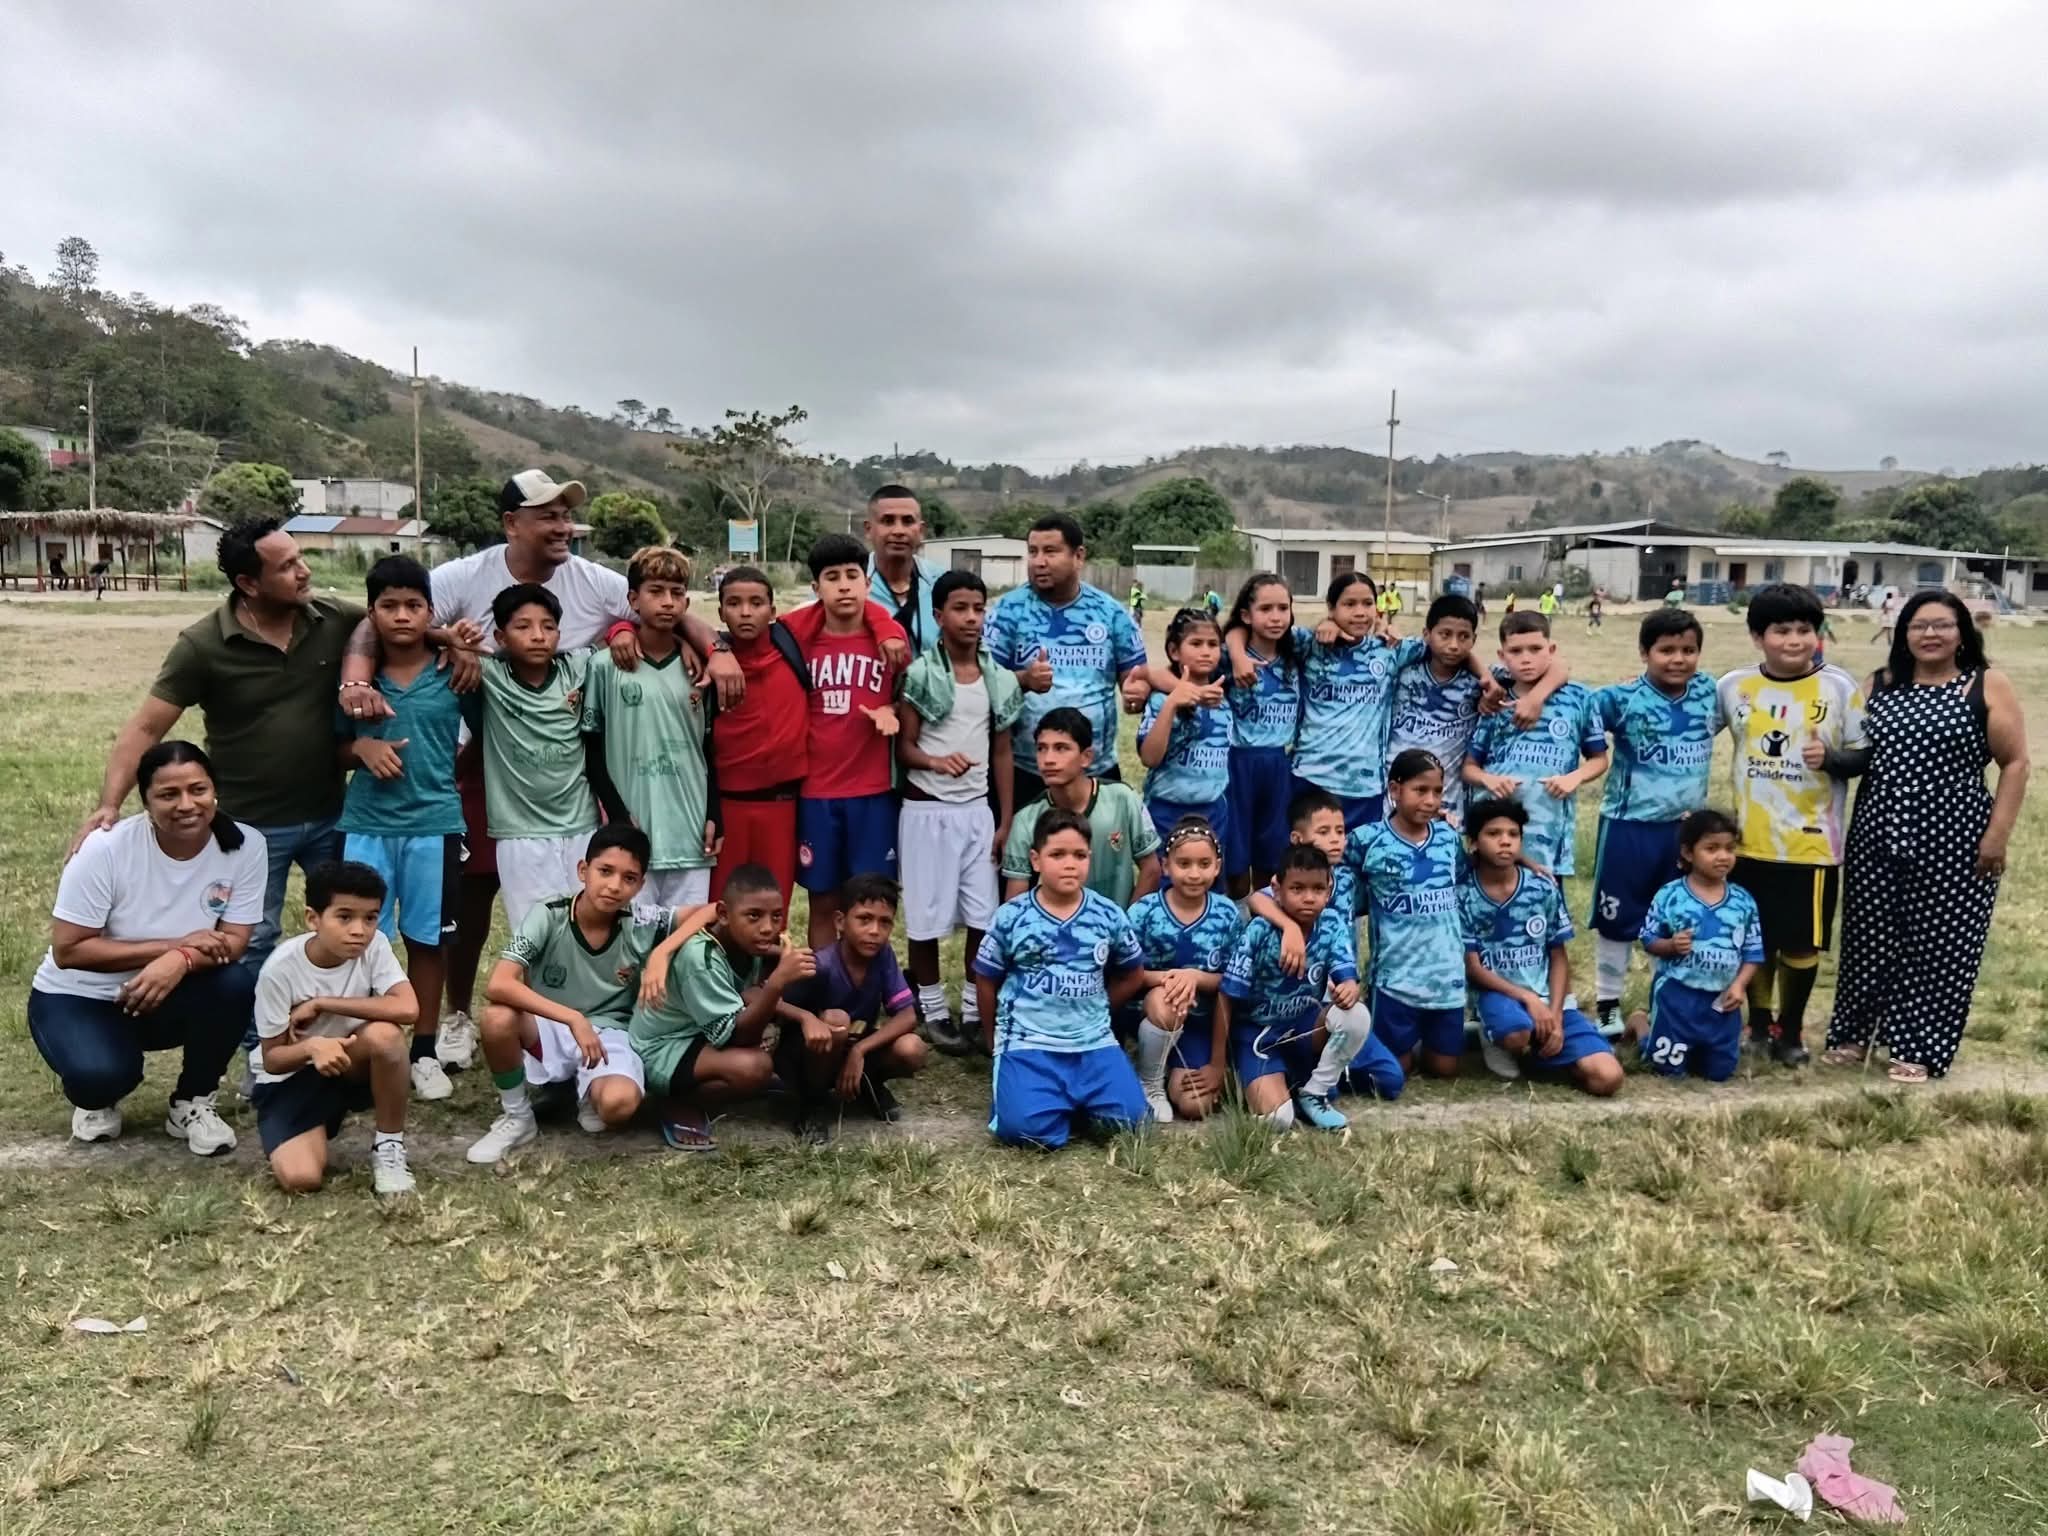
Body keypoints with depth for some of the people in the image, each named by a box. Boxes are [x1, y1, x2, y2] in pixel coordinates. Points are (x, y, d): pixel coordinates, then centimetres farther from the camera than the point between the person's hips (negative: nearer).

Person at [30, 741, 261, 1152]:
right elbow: (67, 950, -20)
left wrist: (181, 960, -37)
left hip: (169, 996, 3)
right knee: (101, 1073, -33)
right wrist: (174, 944, -27)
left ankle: (191, 1104, -3)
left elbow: (234, 942, -15)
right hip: (78, 997, -2)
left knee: (237, 984, -30)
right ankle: (96, 1098, 9)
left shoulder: (245, 845, -17)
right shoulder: (105, 848, -23)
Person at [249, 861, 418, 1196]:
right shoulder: (280, 968, -22)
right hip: (290, 1077, -1)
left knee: (385, 1033, -33)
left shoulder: (375, 946, -17)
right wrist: (311, 1047, -38)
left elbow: (408, 1009, -33)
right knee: (301, 1178, -25)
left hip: (351, 1064, 2)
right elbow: (272, 1059, -15)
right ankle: (318, 1131, 13)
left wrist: (321, 1004, -28)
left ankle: (389, 1146, -11)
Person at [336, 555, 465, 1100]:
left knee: (426, 940, 9)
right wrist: (361, 749, -10)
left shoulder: (455, 674, -3)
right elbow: (334, 748, 9)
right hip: (365, 824, 1)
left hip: (435, 823, -1)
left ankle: (425, 1051, 21)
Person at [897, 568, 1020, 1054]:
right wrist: (935, 761, -28)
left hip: (977, 809, 4)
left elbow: (1002, 753, 9)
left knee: (984, 915, 3)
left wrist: (1006, 820, 6)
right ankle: (933, 1010, 17)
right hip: (927, 809, -4)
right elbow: (904, 748, -6)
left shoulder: (1000, 680, 5)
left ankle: (975, 1008, 18)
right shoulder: (920, 674, -8)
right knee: (926, 915, 2)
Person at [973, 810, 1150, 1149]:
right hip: (1028, 1043, -2)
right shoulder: (1010, 917, -4)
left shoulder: (1109, 915, 1)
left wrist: (1091, 1010, 10)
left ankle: (1072, 1098, 12)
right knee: (1026, 1129, -24)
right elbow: (986, 982, 7)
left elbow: (1133, 976, 15)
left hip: (1093, 1042, 2)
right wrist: (998, 1042, 13)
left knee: (1126, 1117, -18)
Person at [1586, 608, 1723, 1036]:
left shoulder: (1710, 692, -1)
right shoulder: (1623, 698, -15)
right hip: (1630, 825, -4)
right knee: (1617, 918, 9)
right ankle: (1609, 1003, 23)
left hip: (1687, 826, 4)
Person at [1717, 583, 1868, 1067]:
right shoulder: (1734, 685, -1)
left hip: (1812, 843, -2)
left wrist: (1831, 758, -20)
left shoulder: (1840, 688, -6)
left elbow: (1867, 754, -2)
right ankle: (1758, 1022, 32)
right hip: (1751, 840, 2)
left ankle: (1790, 1028, 27)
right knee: (1754, 937, 13)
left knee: (1802, 942, 7)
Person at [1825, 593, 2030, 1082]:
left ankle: (1920, 1049, 16)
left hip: (1953, 842, -3)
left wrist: (1997, 834, -9)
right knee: (1869, 937, 10)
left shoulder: (1988, 686, -3)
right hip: (1878, 837, 3)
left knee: (1939, 944, 4)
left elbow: (2015, 763, -4)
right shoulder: (1880, 684, 8)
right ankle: (1854, 1032, 25)